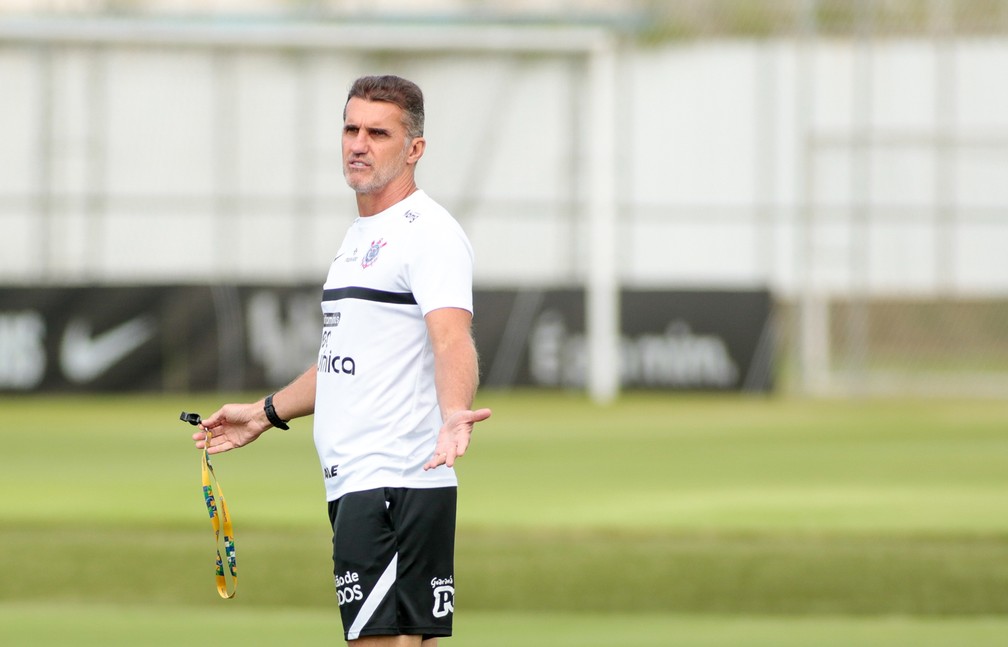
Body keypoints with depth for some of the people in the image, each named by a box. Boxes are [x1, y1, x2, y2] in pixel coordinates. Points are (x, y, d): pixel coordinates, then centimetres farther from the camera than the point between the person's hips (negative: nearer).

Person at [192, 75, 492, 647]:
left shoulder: (429, 232, -11)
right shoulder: (362, 235, 20)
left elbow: (452, 341, -26)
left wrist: (453, 415, -45)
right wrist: (267, 413, 37)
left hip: (397, 482, -10)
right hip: (356, 485, 10)